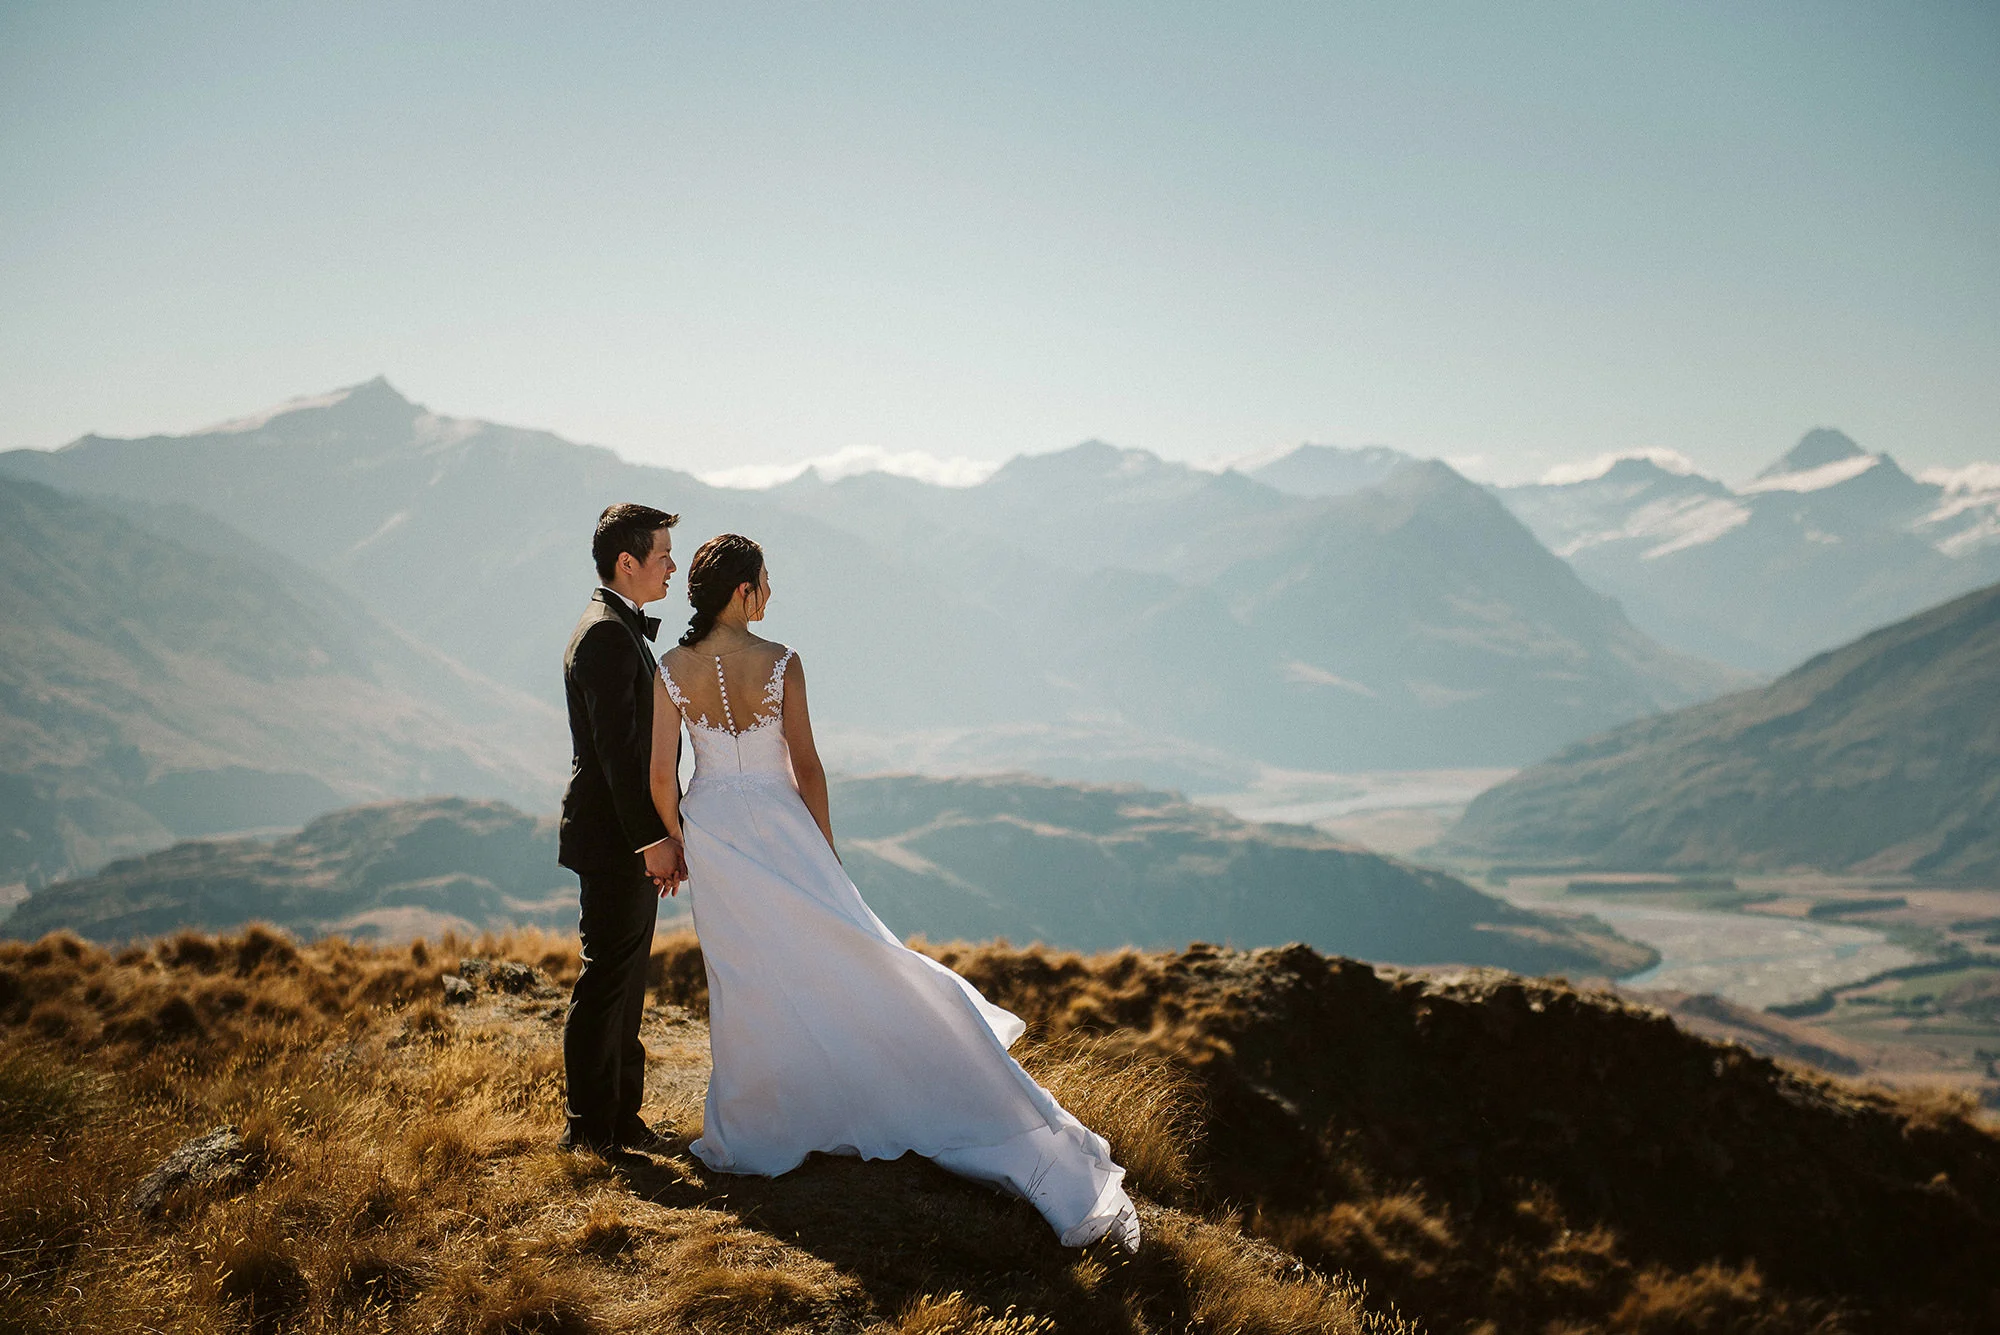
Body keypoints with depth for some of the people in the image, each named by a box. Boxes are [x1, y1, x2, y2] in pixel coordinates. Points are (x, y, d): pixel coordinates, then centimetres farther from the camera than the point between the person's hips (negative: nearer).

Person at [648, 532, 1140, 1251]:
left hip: (710, 833, 3)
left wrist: (679, 841, 13)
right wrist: (826, 851, 3)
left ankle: (745, 1137, 22)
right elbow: (806, 765, -8)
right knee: (857, 966, 1)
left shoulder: (671, 668, -5)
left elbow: (662, 774, -3)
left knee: (743, 979, 14)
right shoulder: (780, 663, -13)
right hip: (779, 829, -3)